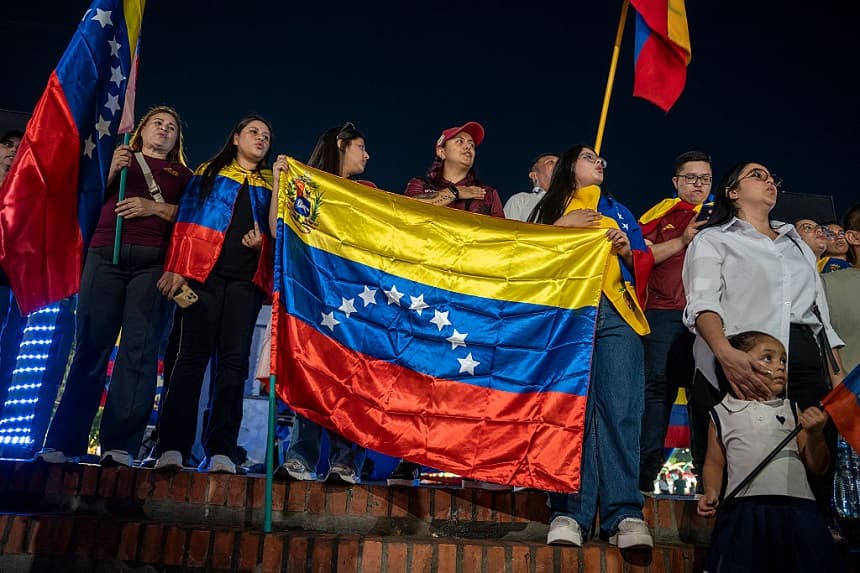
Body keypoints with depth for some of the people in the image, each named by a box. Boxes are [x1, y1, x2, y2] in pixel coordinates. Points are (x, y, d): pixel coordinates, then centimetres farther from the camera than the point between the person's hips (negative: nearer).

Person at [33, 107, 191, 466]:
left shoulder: (182, 174, 22)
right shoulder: (119, 158, 25)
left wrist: (154, 207, -5)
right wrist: (111, 170, 0)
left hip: (155, 261, -1)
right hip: (105, 254, 1)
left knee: (139, 349, -12)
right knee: (91, 345, -6)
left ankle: (119, 446, -14)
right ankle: (63, 443, -4)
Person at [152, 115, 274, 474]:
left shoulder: (272, 185, 21)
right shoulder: (208, 173, 16)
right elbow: (186, 222, 7)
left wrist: (262, 243, -4)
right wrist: (175, 268, -4)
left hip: (247, 279, 2)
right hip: (205, 272, -1)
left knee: (233, 360, -6)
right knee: (193, 355, -8)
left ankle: (221, 452, -7)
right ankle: (171, 448, -8)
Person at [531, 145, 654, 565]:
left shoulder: (618, 211, 30)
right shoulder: (550, 209, 24)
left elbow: (645, 264, 23)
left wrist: (628, 251, 3)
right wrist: (562, 227, 1)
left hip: (616, 313, 2)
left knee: (619, 409, -13)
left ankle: (624, 515, -15)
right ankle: (570, 513, -13)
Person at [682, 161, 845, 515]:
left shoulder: (799, 244, 30)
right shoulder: (713, 239, 11)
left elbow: (823, 316, 25)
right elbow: (702, 303, -8)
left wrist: (839, 379, 10)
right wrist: (725, 354, -28)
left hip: (807, 364, 5)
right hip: (740, 362, -5)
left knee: (818, 474, -4)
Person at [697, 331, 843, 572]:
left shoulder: (792, 411, 12)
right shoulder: (721, 414, 9)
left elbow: (817, 468, 12)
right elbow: (714, 463, 14)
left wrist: (815, 435, -5)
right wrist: (711, 493, -4)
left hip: (796, 505, 2)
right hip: (744, 510, -2)